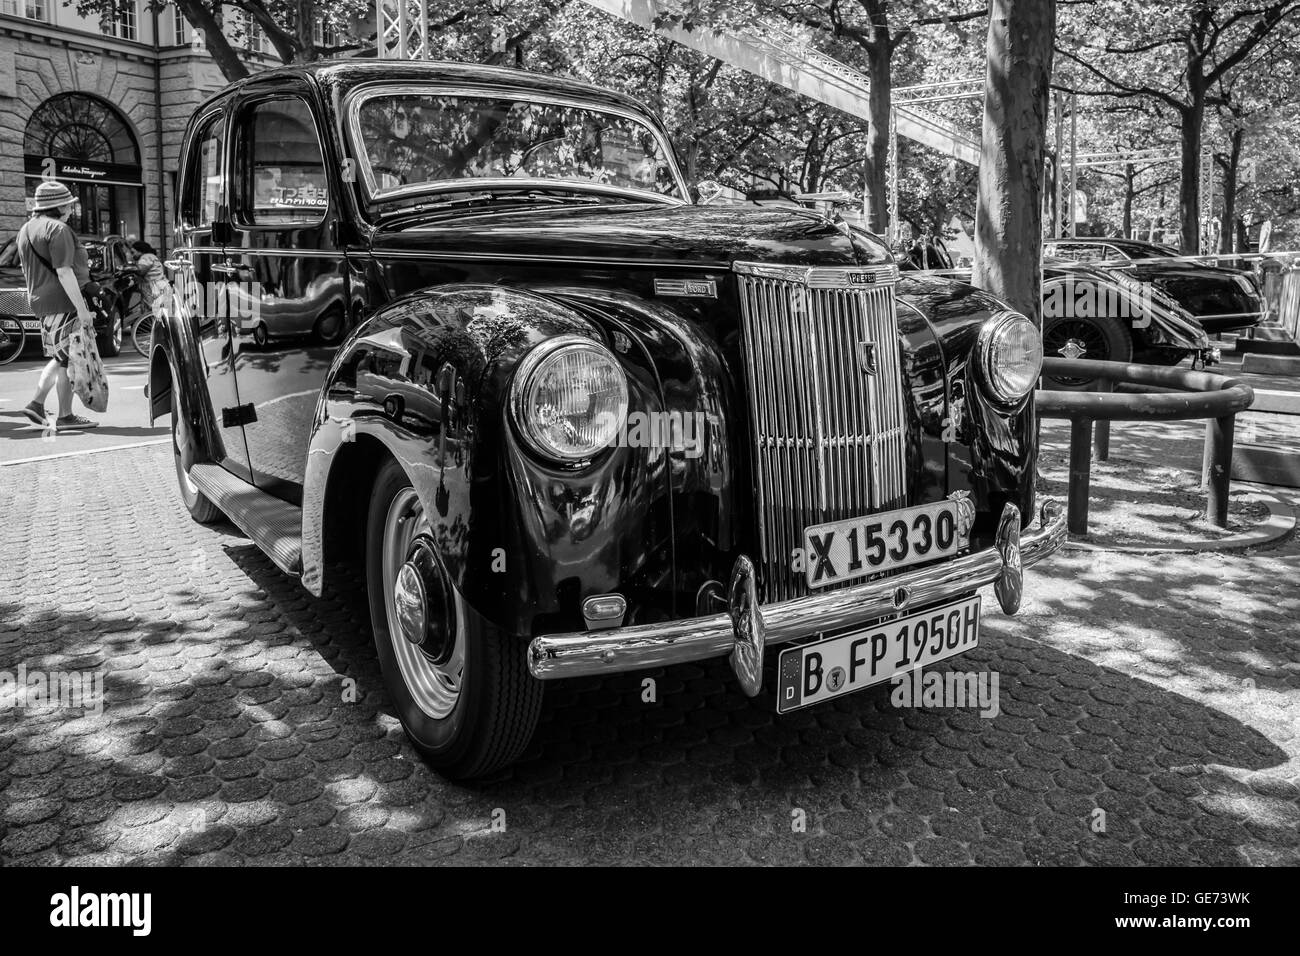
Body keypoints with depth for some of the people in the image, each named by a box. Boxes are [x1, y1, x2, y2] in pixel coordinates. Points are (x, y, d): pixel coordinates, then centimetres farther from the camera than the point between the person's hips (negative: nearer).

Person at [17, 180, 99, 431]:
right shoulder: (57, 229, -13)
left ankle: (36, 403, 12)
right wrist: (82, 309, -23)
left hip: (40, 302, 9)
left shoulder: (26, 229, 18)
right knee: (68, 360, -3)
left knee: (58, 358, 20)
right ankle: (65, 417, 1)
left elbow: (27, 270, 22)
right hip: (63, 301, -9)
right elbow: (63, 272, -21)